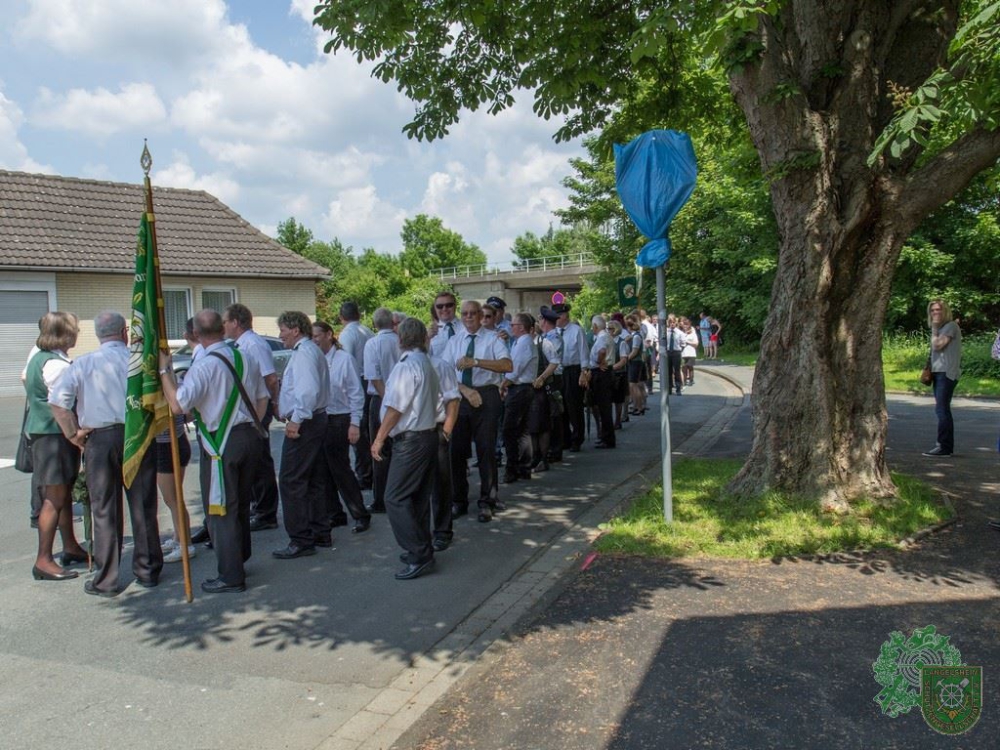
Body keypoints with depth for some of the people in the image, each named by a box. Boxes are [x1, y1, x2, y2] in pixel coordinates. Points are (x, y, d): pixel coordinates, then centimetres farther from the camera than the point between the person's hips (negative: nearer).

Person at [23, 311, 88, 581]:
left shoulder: (39, 357, 13)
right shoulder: (57, 364, -19)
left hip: (43, 431, 10)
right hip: (54, 435, -10)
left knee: (64, 493, 17)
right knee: (54, 498, -5)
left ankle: (70, 547, 28)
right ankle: (44, 560, 1)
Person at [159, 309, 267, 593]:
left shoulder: (204, 365, -16)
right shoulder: (245, 359, 6)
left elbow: (177, 405, -22)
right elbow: (262, 399, 12)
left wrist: (165, 370, -13)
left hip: (221, 444, -7)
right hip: (250, 437, 7)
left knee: (220, 511, 3)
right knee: (241, 505, 21)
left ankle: (231, 577, 9)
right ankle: (240, 561, 36)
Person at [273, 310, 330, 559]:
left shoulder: (304, 352, -14)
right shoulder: (311, 350, 19)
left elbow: (308, 390, -27)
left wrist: (296, 420, -24)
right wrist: (288, 413, 14)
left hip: (303, 425, -11)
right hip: (315, 421, 11)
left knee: (291, 483, -6)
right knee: (311, 481, 16)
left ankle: (300, 541, -3)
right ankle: (318, 532, 24)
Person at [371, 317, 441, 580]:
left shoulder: (406, 365, -14)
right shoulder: (427, 364, 14)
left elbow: (395, 407, -18)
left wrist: (379, 438, -12)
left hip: (410, 440, -10)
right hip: (429, 434, 10)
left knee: (396, 499, -8)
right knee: (419, 497, 15)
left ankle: (419, 556, -8)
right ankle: (420, 549, 23)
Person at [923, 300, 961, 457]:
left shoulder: (951, 326, -8)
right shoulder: (940, 327, 20)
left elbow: (937, 345, -17)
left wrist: (934, 329, -5)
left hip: (947, 373, -10)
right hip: (939, 373, 10)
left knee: (942, 409, -14)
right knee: (942, 409, 12)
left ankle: (944, 446, -16)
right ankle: (946, 445, 18)